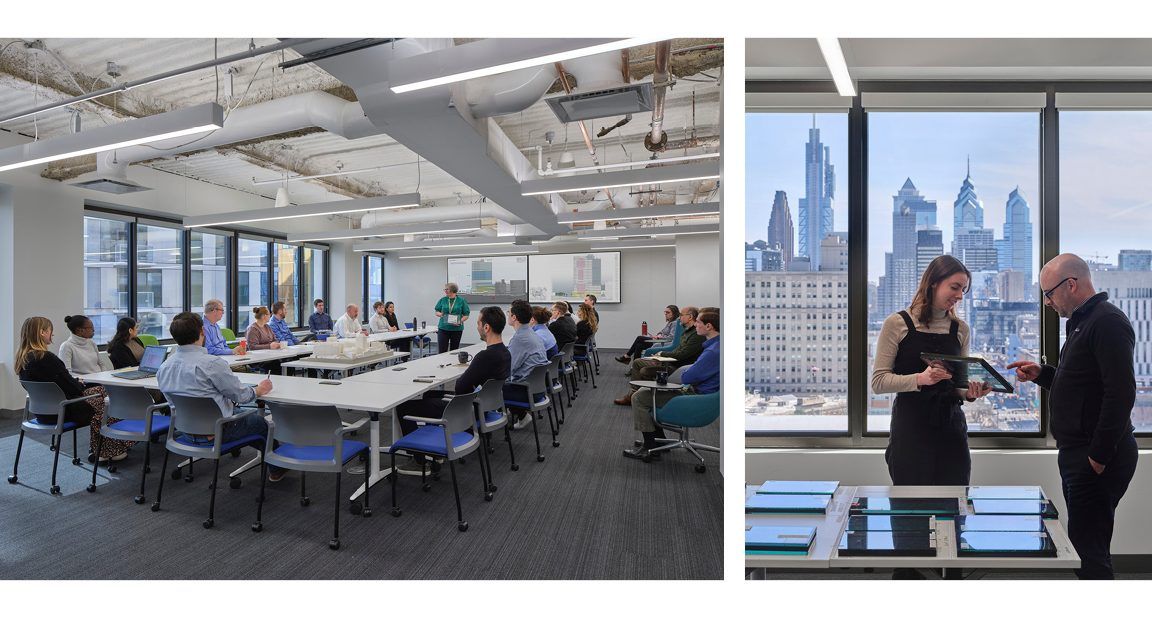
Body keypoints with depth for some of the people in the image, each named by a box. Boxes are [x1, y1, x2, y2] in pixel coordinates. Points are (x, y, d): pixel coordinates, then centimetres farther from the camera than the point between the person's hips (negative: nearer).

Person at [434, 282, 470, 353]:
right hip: (443, 328, 1)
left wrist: (460, 321, -17)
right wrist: (440, 314, -13)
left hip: (457, 329, -1)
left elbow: (466, 315, 0)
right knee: (442, 350, -4)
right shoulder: (442, 300, 5)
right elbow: (437, 312, 10)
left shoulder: (461, 301, -1)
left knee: (454, 350, 8)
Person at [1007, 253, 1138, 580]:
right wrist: (1041, 373, 8)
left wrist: (1099, 456, -20)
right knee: (1087, 544, 15)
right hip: (1078, 453, 10)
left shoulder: (1108, 322, -14)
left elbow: (1120, 393, -22)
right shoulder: (1082, 322, 18)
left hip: (1096, 458, -10)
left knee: (1088, 546, -5)